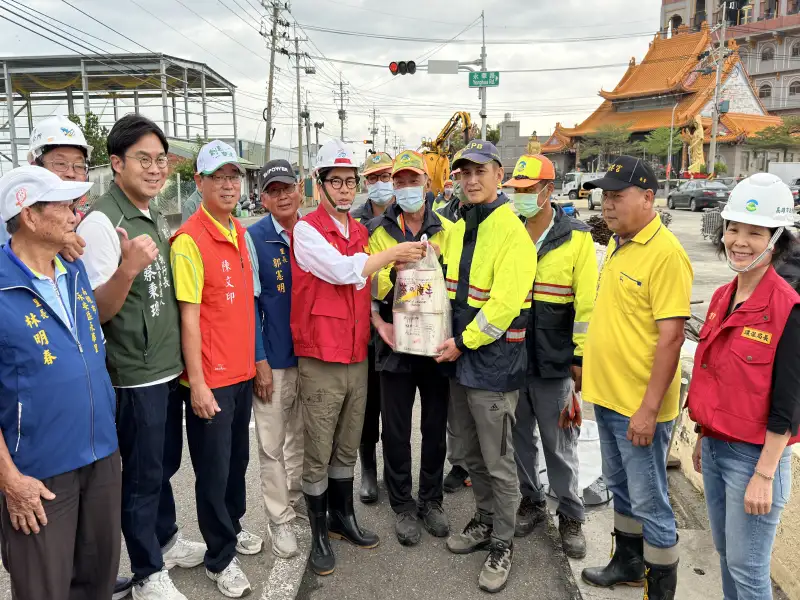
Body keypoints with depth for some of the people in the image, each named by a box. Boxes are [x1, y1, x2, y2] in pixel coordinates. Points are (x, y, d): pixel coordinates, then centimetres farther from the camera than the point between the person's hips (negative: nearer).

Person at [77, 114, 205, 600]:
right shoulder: (102, 221, -17)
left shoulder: (156, 217, 9)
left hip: (169, 366, 8)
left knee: (165, 464, 22)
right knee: (142, 475, 8)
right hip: (135, 375, -8)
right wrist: (127, 269, -35)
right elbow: (98, 310, -19)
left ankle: (166, 539, 42)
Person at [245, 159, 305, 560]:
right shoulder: (254, 238, -8)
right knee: (273, 444, 7)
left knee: (301, 435, 19)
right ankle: (279, 519, 23)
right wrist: (260, 360, -11)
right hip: (274, 358, -4)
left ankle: (297, 497, 39)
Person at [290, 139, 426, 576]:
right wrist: (392, 254, -14)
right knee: (317, 453, 5)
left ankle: (343, 517, 35)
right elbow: (342, 270, -23)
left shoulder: (360, 232, 12)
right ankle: (319, 532, 21)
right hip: (320, 360, -6)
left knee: (347, 447, 18)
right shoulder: (306, 229, -9)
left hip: (357, 357, 6)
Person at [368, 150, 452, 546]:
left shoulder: (447, 230, 2)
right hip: (394, 344, -1)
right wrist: (379, 324, -12)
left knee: (435, 426, 13)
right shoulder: (376, 231, 1)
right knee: (396, 430, 8)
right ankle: (403, 506, 27)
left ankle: (431, 501, 32)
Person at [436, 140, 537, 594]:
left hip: (494, 360, -8)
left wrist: (464, 341, -15)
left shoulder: (513, 231, -14)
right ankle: (486, 521, 39)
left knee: (499, 462, 4)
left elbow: (505, 303, -21)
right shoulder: (458, 227, 10)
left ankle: (503, 544, 22)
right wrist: (453, 342, 5)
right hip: (460, 357, 8)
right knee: (473, 454, 20)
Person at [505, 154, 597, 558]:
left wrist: (580, 358, -9)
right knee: (520, 437, 15)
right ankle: (531, 502, 35)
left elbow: (586, 303, -6)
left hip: (553, 362, -3)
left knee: (559, 443, 7)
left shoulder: (576, 238, -5)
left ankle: (571, 515, 26)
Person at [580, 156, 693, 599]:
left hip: (639, 405, -9)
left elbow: (671, 336, -21)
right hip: (606, 395, 9)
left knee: (649, 502, 6)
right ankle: (627, 564, 42)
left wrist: (649, 409, -21)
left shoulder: (665, 254, -18)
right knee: (620, 488, 23)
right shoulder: (616, 244, 8)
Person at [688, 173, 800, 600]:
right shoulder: (721, 298, 4)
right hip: (715, 448, 7)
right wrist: (703, 439, 16)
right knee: (724, 551, 21)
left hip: (754, 454, -7)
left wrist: (764, 475, -17)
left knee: (746, 565, 6)